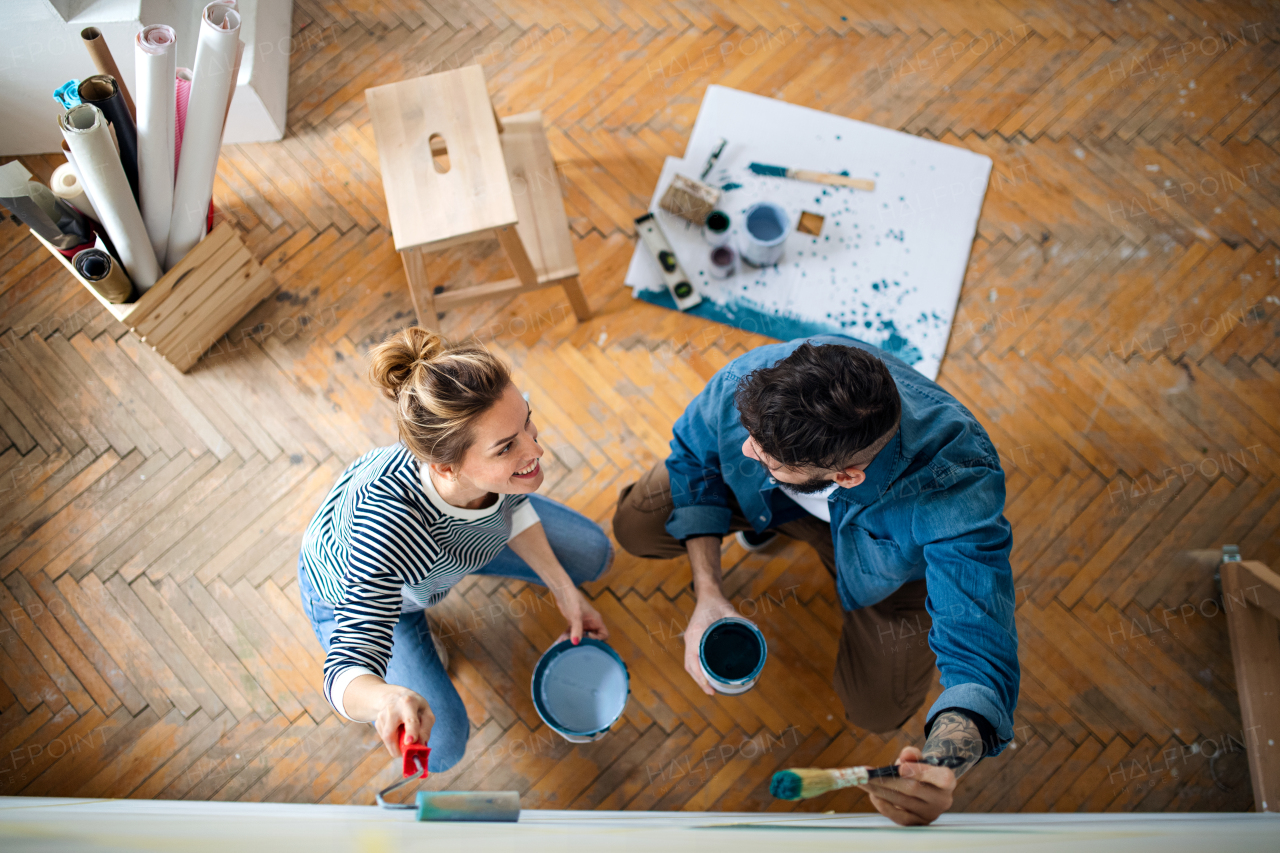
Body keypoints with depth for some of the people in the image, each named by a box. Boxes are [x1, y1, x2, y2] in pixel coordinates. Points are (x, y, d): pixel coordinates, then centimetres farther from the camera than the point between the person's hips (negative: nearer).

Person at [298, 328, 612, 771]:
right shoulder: (387, 527, -50)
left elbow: (510, 505, -9)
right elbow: (347, 672, -44)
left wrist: (564, 590, -4)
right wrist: (389, 697, -67)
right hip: (351, 589, -4)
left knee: (592, 555, 11)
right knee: (439, 746, -11)